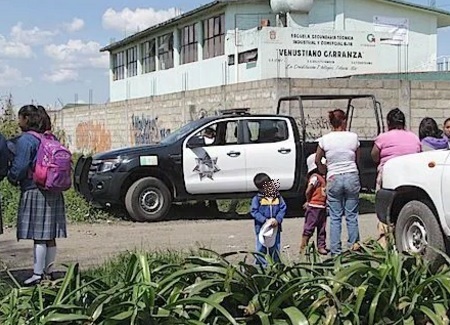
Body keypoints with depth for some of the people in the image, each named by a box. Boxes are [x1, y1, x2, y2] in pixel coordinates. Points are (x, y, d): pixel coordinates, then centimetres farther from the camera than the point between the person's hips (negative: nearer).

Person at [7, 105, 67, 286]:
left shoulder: (25, 140, -11)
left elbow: (19, 167, -15)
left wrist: (12, 178, 6)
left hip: (34, 191, -8)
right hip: (53, 193, 8)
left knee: (38, 236, -6)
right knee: (49, 236, 11)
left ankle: (38, 274, -3)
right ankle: (49, 271, 18)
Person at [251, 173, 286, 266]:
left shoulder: (278, 197, 1)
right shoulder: (257, 199, -7)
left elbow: (283, 209, 1)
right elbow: (254, 212, -10)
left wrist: (277, 219, -15)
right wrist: (265, 220, -19)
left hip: (275, 227, 3)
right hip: (262, 228, -3)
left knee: (275, 247, 13)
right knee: (261, 248, 2)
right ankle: (261, 264, 12)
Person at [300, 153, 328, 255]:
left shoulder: (322, 177, 14)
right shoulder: (315, 177, -14)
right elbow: (308, 191, -19)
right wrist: (309, 201, -4)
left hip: (322, 207, 9)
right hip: (314, 207, -9)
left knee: (322, 229, 12)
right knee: (309, 227, -4)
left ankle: (321, 246, 18)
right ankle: (303, 247, 1)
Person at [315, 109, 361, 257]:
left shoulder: (325, 139, -1)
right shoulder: (353, 137, -1)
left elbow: (317, 161, 8)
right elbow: (357, 159, 8)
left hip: (333, 179, 0)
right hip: (352, 177, 0)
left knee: (335, 217, 4)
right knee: (351, 214, 9)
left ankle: (335, 251, 3)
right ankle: (354, 244, 13)